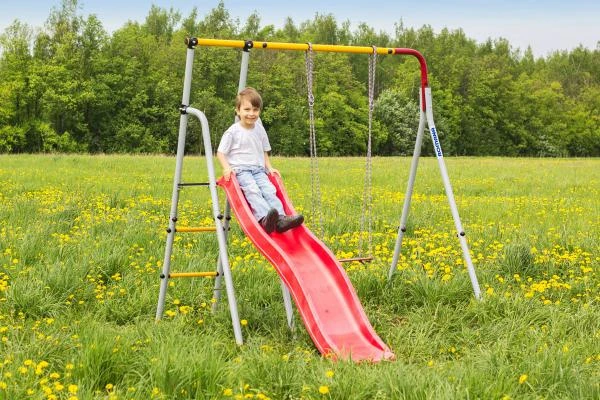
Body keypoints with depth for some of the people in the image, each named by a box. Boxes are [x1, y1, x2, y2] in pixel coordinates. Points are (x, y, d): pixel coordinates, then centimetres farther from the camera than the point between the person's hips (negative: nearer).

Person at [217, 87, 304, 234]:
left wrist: (270, 168, 9)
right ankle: (264, 218, -54)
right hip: (240, 170, -5)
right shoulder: (232, 132, -3)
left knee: (269, 190, -22)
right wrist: (227, 168, -15)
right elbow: (220, 153, 2)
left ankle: (280, 218, -39)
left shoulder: (260, 130, 13)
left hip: (258, 170, 5)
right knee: (252, 191, -32)